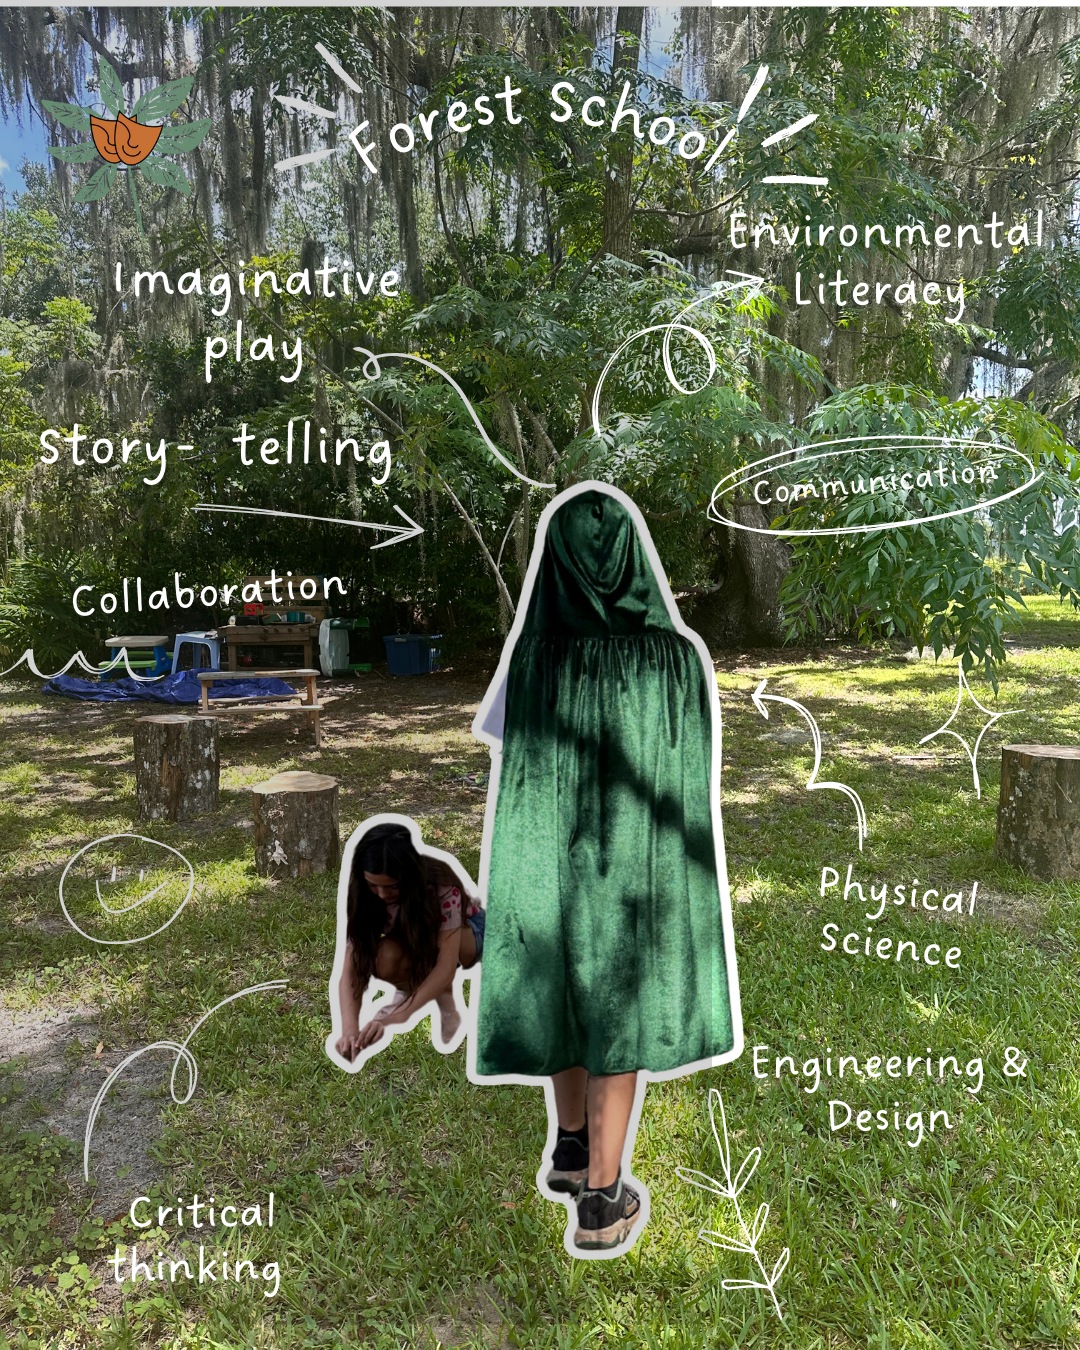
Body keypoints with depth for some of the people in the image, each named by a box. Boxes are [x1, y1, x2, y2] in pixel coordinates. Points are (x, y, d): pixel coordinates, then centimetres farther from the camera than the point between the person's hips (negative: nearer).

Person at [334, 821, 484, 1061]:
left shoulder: (441, 886, -37)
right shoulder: (365, 898, -26)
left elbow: (446, 966, -42)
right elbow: (352, 968, -30)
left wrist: (399, 1018, -52)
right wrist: (350, 1029, -46)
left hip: (467, 934, -3)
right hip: (416, 947, 3)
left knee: (428, 937, -38)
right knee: (385, 961, -32)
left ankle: (445, 1003, -14)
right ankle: (414, 991, 0)